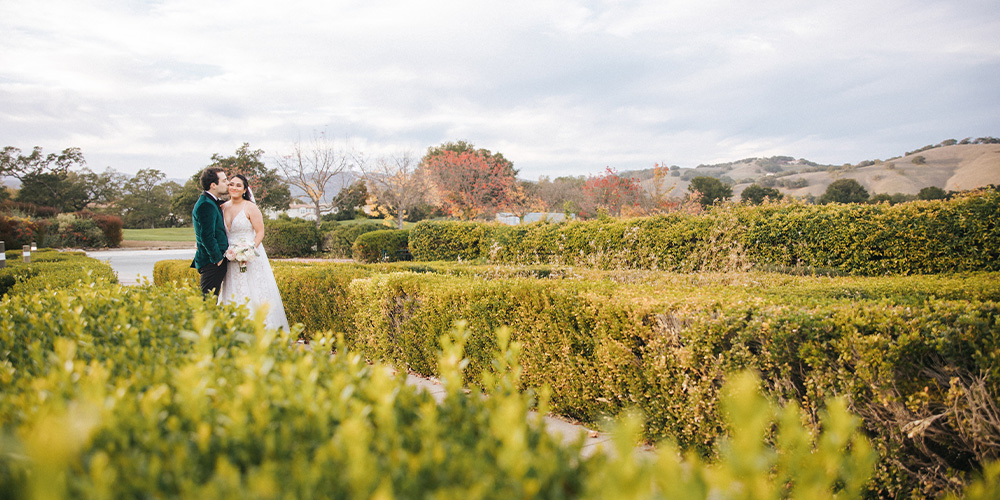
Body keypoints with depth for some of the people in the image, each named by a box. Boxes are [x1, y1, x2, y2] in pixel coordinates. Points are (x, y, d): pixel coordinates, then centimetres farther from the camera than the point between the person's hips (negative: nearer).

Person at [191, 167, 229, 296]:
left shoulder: (211, 202, 15)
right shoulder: (206, 205, -18)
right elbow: (207, 236, -21)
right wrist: (218, 258, -14)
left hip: (216, 260, 10)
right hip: (212, 263, -10)